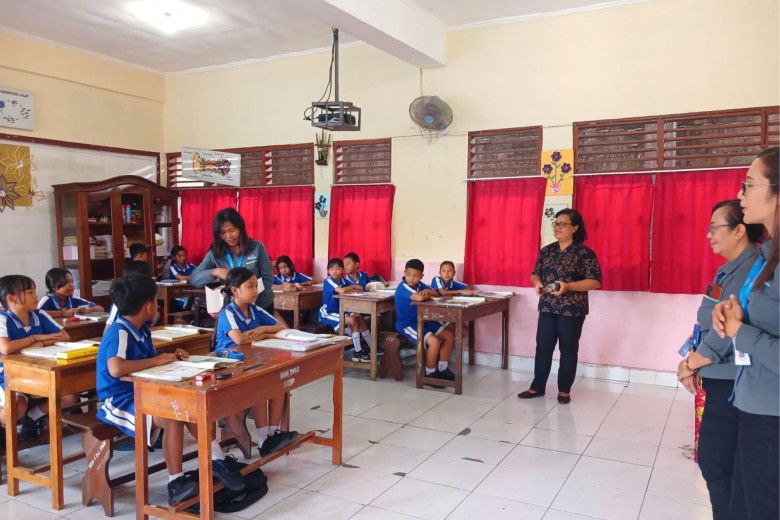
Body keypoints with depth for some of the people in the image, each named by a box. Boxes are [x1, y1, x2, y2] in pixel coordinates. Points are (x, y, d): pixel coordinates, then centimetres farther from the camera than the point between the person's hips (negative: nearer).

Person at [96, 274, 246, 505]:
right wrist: (156, 360, -29)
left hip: (142, 394, 9)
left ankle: (216, 460, 9)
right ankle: (176, 483, -18)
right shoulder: (118, 333, -22)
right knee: (173, 418, -28)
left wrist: (171, 358, -4)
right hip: (119, 401, -9)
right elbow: (116, 369, -40)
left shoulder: (141, 330, 6)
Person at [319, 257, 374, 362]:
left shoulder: (342, 280, 6)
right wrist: (354, 286, -18)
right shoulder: (328, 281, -18)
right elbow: (342, 291, -33)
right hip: (328, 313, -8)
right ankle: (358, 352, -17)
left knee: (359, 317, -4)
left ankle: (371, 347, 5)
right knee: (352, 320, -22)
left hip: (340, 310, 8)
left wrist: (353, 290, -22)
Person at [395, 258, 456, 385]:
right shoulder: (403, 287, -21)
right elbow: (419, 298, -38)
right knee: (434, 341, -28)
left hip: (422, 320, 9)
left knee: (450, 335, 6)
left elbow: (436, 294, 7)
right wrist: (427, 296, -16)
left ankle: (442, 369, 15)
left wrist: (428, 291, -16)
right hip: (407, 324, -9)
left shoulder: (419, 284, 4)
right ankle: (430, 374, -8)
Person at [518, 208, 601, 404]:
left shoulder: (584, 253, -8)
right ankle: (537, 387, 18)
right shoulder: (546, 250, 8)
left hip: (572, 310, -4)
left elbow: (595, 281, -13)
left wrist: (568, 286, -24)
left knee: (568, 350, 6)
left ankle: (564, 390, 18)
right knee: (543, 347, 7)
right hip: (547, 308, 5)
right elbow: (535, 273, 15)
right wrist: (537, 283, -9)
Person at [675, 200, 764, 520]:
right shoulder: (731, 269, 12)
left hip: (732, 383, -10)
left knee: (715, 461, -1)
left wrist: (689, 364, -10)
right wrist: (694, 365, 4)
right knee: (718, 461, 18)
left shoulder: (750, 270, -19)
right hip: (721, 379, 10)